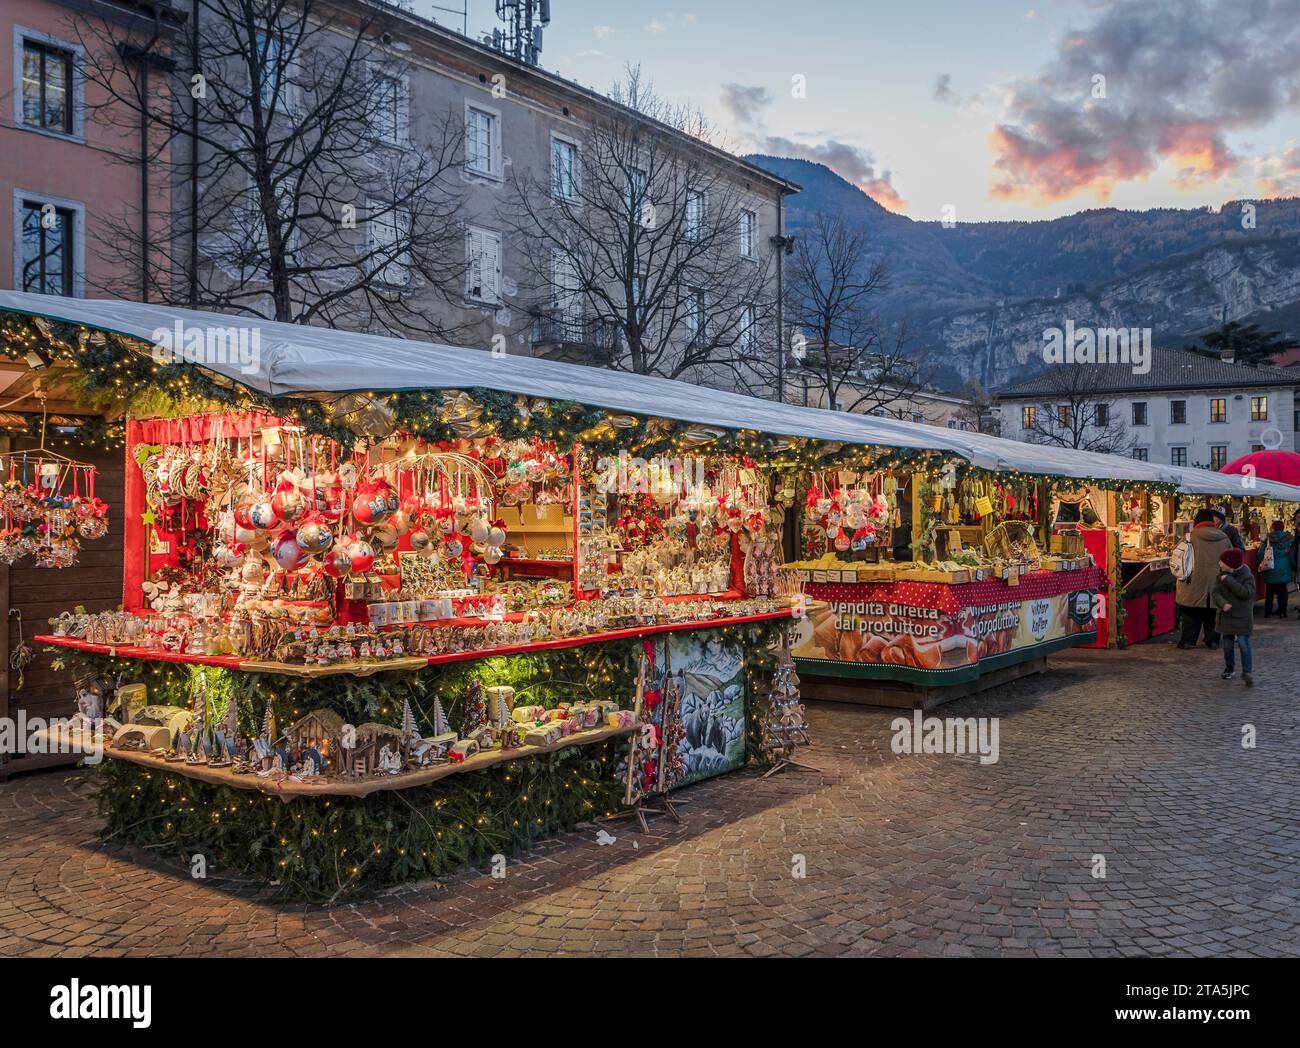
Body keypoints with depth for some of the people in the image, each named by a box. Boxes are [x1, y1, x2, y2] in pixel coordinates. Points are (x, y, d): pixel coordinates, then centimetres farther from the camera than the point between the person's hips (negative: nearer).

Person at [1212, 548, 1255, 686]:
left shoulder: (1247, 575, -12)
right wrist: (1223, 603, -23)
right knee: (1228, 645, 10)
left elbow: (1246, 593, -25)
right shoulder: (1221, 575, 2)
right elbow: (1216, 592, -3)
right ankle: (1229, 669, 25)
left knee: (1244, 644, -8)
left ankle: (1247, 672, -1)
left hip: (1242, 618, -4)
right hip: (1226, 616, 5)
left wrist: (1229, 581, -25)